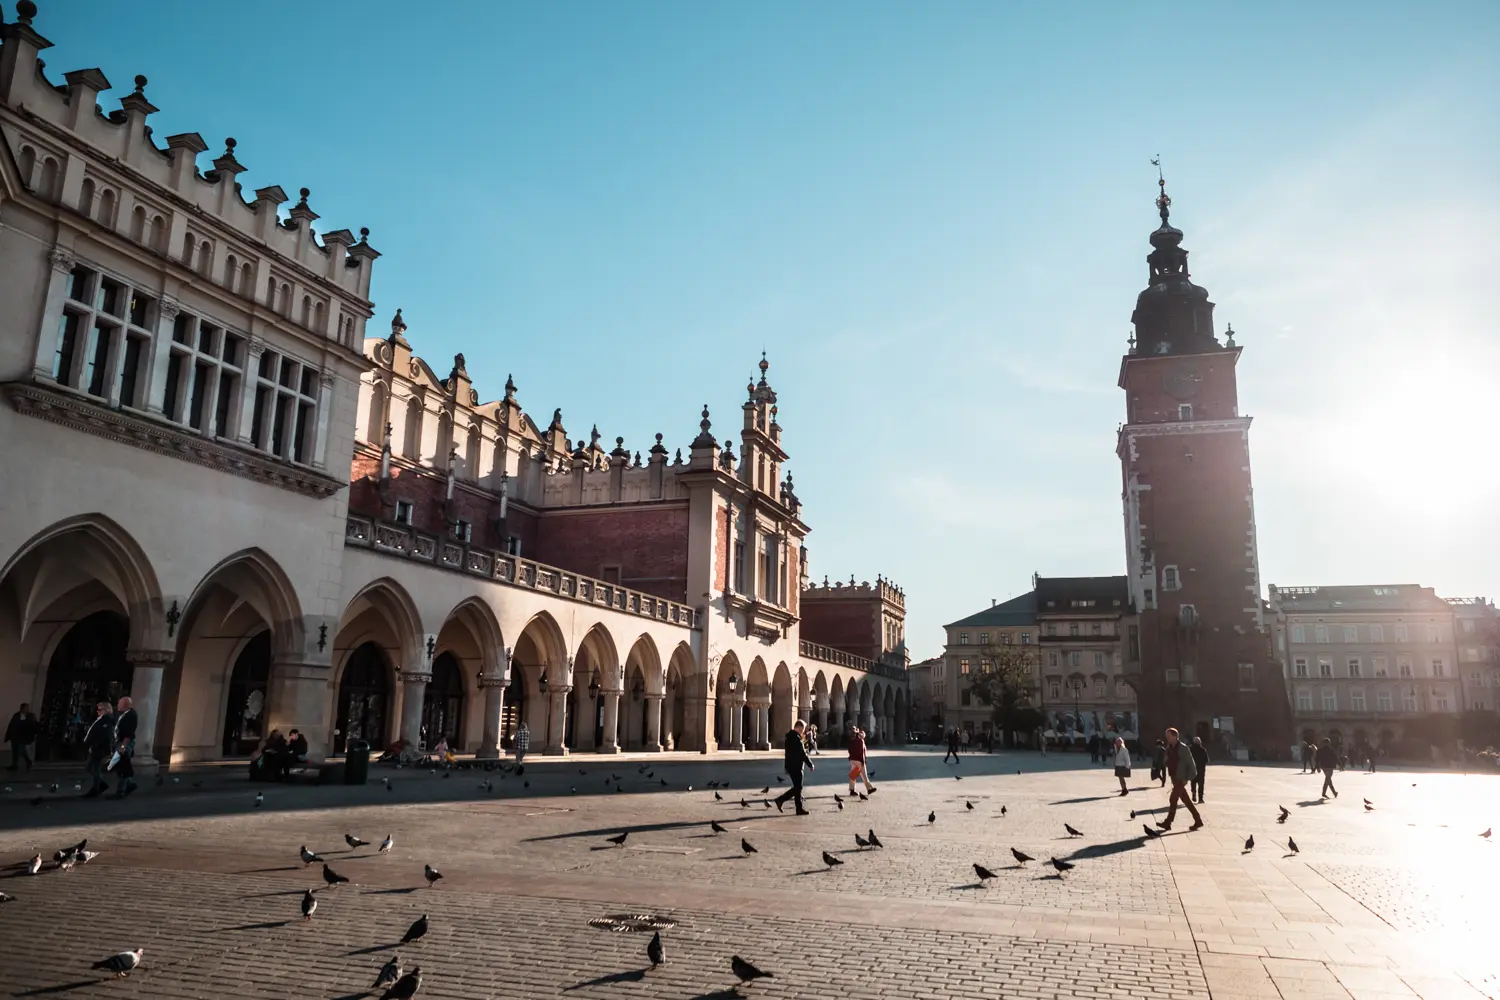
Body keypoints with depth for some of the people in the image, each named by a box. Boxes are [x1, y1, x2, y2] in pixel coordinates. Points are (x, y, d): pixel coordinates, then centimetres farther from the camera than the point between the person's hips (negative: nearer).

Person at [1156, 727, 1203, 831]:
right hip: (1175, 778, 8)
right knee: (1186, 801, 13)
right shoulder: (1169, 748, 8)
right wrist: (1172, 778, 13)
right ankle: (1198, 821, 21)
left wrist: (1187, 778, -16)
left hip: (1181, 779, -8)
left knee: (1173, 800, -8)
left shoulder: (1182, 748, -15)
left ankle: (1167, 823, -4)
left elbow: (1191, 763, -14)